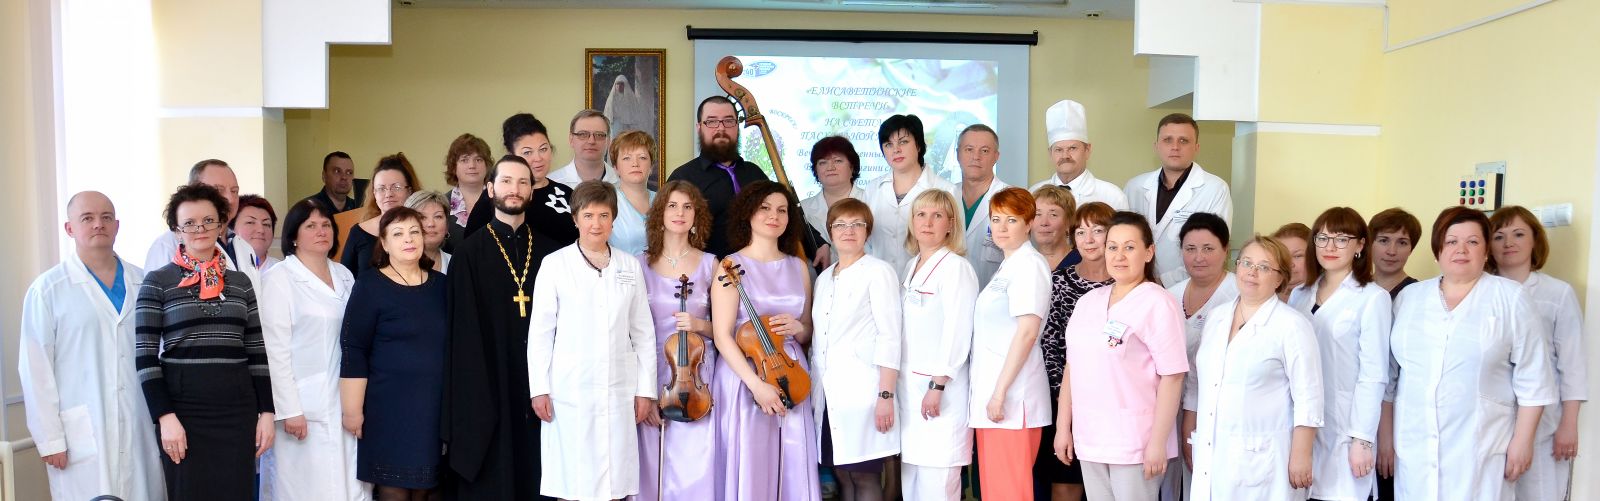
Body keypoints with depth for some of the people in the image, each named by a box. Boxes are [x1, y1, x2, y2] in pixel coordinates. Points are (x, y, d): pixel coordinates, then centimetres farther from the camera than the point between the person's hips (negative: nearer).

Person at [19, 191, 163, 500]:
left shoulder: (143, 284, 8)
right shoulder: (47, 290, -1)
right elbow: (35, 371, -2)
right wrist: (49, 439, -5)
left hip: (141, 432, 3)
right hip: (82, 437, -3)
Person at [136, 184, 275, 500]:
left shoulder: (240, 282, 10)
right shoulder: (158, 282, 0)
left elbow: (257, 352, 10)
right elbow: (145, 356, -4)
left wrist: (266, 412, 5)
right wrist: (165, 416, -12)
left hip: (237, 410, 3)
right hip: (184, 409, -3)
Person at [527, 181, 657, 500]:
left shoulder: (630, 266, 7)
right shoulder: (555, 264, -1)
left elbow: (643, 332, 8)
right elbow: (539, 332, 0)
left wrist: (646, 389, 4)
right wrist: (539, 389, -5)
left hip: (619, 390, 2)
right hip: (569, 390, -2)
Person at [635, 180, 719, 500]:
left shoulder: (710, 265, 3)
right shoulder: (641, 264, 2)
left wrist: (699, 325, -13)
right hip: (652, 376, 0)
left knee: (695, 467, -4)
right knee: (654, 466, 2)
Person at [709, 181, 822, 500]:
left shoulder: (799, 267, 11)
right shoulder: (732, 266, -2)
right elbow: (722, 336, -9)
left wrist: (797, 328, -6)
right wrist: (756, 385, -18)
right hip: (744, 377, -4)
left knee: (794, 471, 2)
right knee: (751, 473, -3)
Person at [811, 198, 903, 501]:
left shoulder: (878, 272, -4)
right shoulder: (824, 278, 17)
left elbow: (889, 336, -10)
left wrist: (886, 395, -16)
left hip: (861, 392, -6)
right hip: (827, 393, 6)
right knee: (841, 474, 8)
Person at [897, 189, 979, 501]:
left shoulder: (956, 267, -10)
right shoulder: (911, 267, 14)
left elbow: (957, 332, -16)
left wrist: (937, 386, -18)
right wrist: (899, 383, 12)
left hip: (940, 386, -8)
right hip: (909, 383, 8)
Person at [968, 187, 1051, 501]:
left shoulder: (1029, 265, -10)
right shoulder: (1007, 267, 18)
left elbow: (1027, 332, -17)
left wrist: (1000, 392, -19)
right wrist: (990, 392, 14)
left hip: (1010, 395, -9)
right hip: (991, 392, 9)